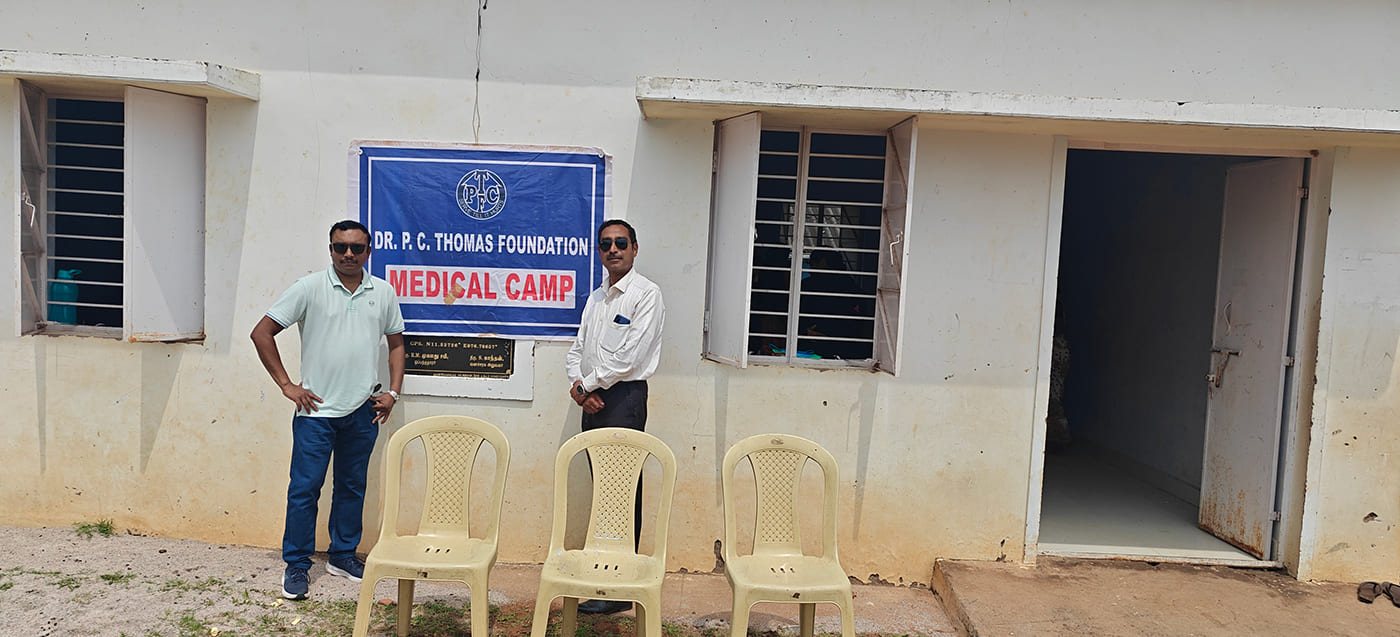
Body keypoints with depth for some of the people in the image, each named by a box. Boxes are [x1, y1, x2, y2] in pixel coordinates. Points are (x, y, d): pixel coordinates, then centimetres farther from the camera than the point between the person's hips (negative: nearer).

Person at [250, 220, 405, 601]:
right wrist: (286, 385, -6)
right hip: (316, 410, -3)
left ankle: (342, 555, 27)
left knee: (352, 486, 13)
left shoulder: (383, 293, 5)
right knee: (304, 488, 0)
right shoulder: (309, 288, -5)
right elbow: (262, 333, -3)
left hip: (363, 411, 3)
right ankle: (296, 565, 12)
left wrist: (393, 392, 6)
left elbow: (396, 343, 16)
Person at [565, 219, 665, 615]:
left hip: (624, 396, -7)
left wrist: (587, 384, -7)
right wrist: (579, 387, -2)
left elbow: (629, 357, -14)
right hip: (593, 399, 8)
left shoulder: (646, 295, -6)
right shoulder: (596, 297, 18)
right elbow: (577, 349, 17)